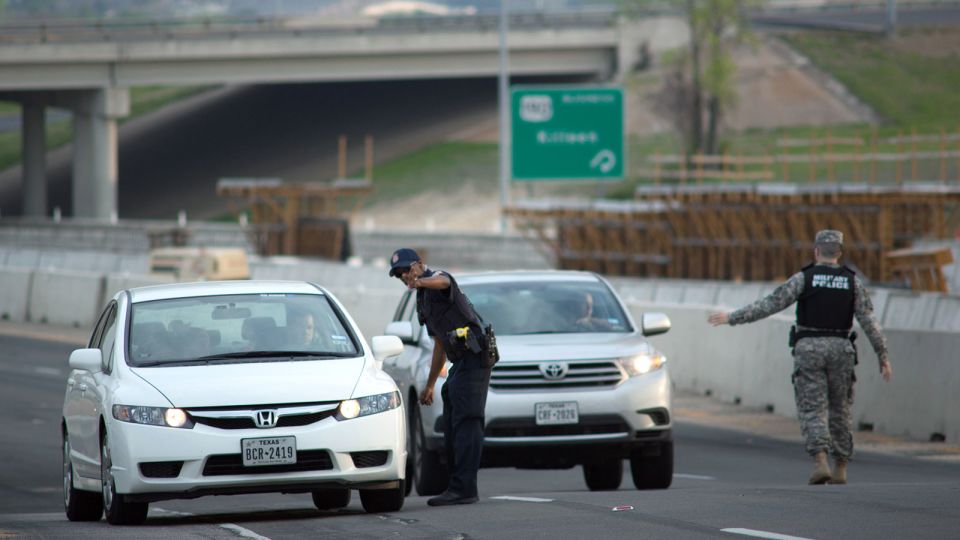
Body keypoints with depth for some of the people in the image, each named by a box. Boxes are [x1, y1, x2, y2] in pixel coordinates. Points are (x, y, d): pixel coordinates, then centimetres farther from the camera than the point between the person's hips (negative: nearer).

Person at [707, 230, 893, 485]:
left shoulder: (804, 278, -4)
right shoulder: (852, 281, 3)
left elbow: (770, 304, -8)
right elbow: (869, 321, -2)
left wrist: (733, 318, -4)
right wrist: (883, 356, 3)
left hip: (809, 349, -2)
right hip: (841, 349, 2)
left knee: (812, 410, -3)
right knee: (840, 410, 14)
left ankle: (820, 464, -22)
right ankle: (840, 469, 15)